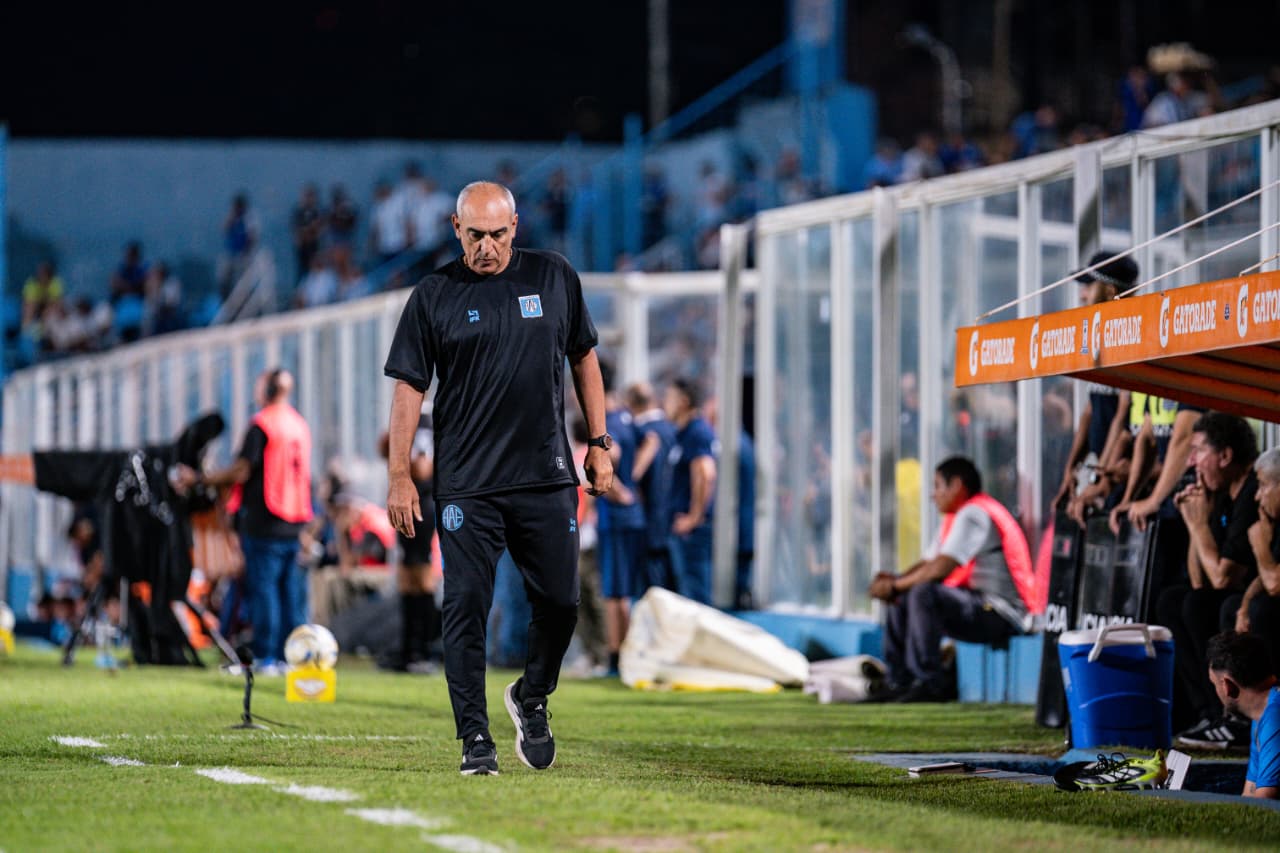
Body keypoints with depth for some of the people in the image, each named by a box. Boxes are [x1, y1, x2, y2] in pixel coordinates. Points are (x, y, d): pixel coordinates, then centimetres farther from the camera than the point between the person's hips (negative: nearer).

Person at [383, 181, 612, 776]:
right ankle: (475, 738, 0)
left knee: (559, 603, 0)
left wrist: (599, 443, 12)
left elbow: (584, 359, 16)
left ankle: (531, 698, 26)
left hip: (547, 478, 2)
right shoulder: (433, 296, 0)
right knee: (466, 608, -6)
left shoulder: (555, 278, 7)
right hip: (466, 485, -2)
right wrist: (398, 475, -4)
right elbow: (409, 386, 1)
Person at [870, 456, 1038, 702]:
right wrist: (894, 582, -1)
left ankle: (930, 684, -24)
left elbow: (940, 569, -23)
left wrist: (895, 585, -12)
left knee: (923, 593, -31)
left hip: (1002, 616, -11)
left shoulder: (973, 515, -14)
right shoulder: (955, 517, 21)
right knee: (900, 598, 13)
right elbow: (928, 564, 19)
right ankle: (900, 681, 11)